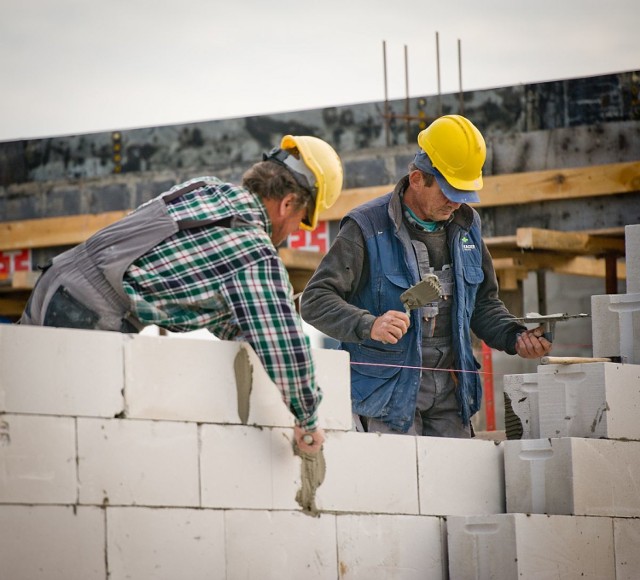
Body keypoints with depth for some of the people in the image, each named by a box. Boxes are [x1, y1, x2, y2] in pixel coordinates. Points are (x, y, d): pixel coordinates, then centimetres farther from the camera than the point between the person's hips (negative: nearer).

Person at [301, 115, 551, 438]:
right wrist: (369, 326, -32)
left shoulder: (466, 226, 11)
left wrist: (515, 338, 2)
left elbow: (484, 302, 22)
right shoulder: (367, 228, -9)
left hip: (449, 390, 5)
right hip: (388, 390, -5)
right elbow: (315, 301, -15)